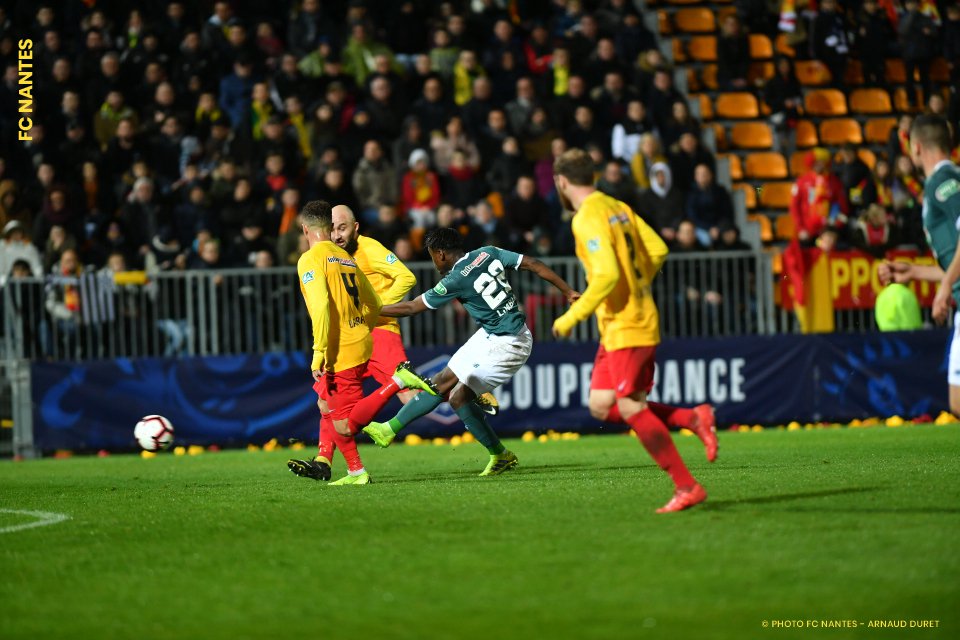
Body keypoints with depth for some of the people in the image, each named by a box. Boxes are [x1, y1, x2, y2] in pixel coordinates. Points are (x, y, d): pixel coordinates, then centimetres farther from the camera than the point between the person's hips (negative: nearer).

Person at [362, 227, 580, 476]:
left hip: (507, 345, -9)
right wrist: (568, 291, 6)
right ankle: (389, 429, 20)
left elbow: (411, 307, -9)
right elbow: (535, 265, -1)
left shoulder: (455, 281, -18)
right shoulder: (488, 253, 0)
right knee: (442, 382, 12)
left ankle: (501, 456, 7)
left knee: (458, 397, -6)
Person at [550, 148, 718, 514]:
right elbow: (658, 251, 13)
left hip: (624, 327, -10)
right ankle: (693, 418, 6)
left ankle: (687, 487, -8)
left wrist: (572, 317, -17)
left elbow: (606, 275, -24)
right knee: (602, 407, 11)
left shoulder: (587, 218, -15)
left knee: (631, 409, -8)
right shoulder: (617, 208, 12)